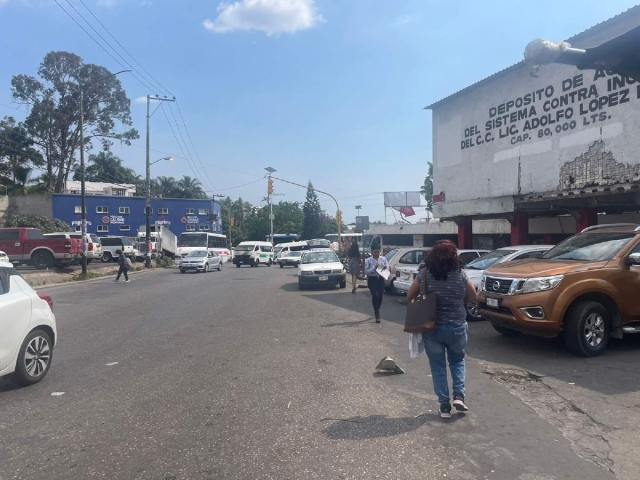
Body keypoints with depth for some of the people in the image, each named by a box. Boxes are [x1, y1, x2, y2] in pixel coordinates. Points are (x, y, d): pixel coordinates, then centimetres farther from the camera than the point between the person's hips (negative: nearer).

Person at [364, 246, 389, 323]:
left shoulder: (383, 259, 5)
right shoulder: (368, 260, -5)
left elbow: (388, 268, 10)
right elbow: (366, 271, -9)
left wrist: (385, 268, -14)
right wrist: (374, 268, -21)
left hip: (381, 278, 4)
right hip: (372, 279, -4)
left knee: (380, 295, 6)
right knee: (375, 295, -11)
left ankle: (377, 310, 32)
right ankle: (377, 314, -3)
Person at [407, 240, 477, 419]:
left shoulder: (423, 274, -8)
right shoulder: (461, 275, -8)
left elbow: (410, 297, 2)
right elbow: (473, 298, 4)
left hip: (431, 328, 0)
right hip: (456, 327, 0)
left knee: (438, 367, 12)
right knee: (457, 361, 24)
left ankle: (444, 405, 13)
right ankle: (459, 395, 11)